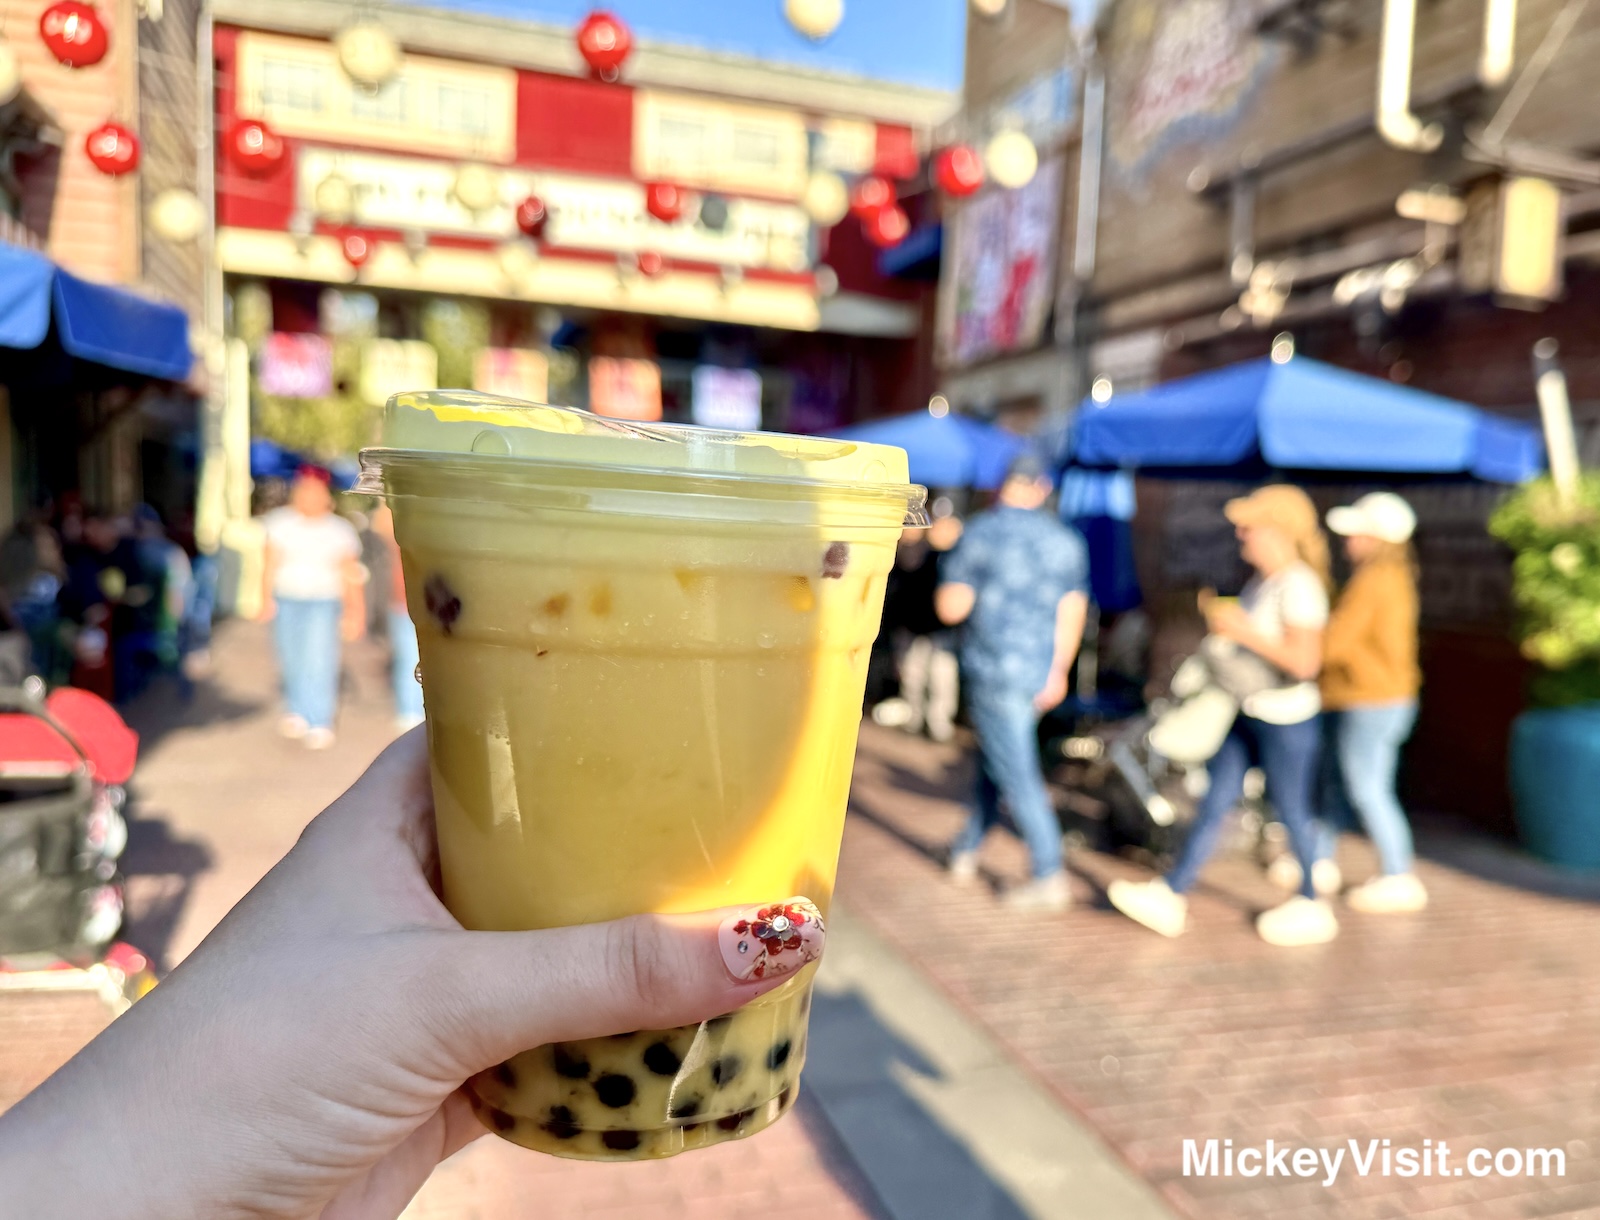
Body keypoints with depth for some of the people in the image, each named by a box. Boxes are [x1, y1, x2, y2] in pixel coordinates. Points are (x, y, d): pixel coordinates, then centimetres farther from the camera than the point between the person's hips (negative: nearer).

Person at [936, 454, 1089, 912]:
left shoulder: (980, 533, -10)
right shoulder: (1066, 540, 5)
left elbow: (950, 607, -13)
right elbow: (1072, 613, 4)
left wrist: (947, 581, 9)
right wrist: (1058, 671, 11)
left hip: (993, 668, -6)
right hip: (1040, 671, 6)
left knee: (1016, 774, -3)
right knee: (994, 757, 20)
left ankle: (1050, 878, -2)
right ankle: (968, 848, 33)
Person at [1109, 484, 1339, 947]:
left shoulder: (1298, 586, -20)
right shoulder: (1261, 579, 7)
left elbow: (1305, 661, -28)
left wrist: (1242, 632, -24)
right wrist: (1224, 619, 5)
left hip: (1286, 720, -9)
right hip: (1249, 715, 9)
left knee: (1292, 812, 8)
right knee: (1214, 803, 10)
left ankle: (1312, 907, 29)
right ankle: (1171, 896, 15)